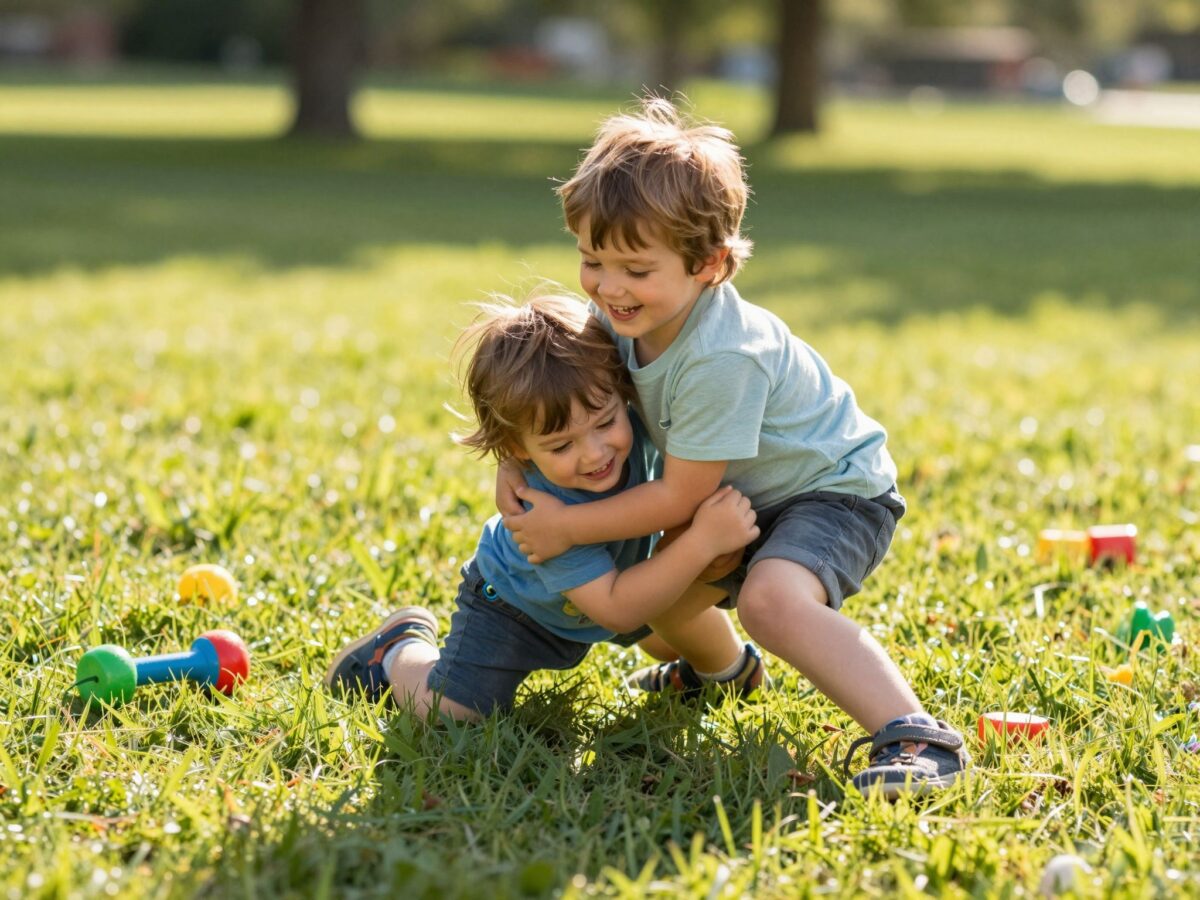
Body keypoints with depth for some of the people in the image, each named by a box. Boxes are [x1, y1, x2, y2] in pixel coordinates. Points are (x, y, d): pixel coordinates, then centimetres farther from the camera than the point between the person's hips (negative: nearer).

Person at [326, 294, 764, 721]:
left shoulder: (638, 426, -31)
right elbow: (615, 611, -47)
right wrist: (703, 542, -54)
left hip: (605, 579, 6)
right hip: (516, 605, -6)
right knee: (446, 708, -14)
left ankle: (731, 667, 36)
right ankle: (400, 649, 19)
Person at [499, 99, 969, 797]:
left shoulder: (721, 360, -34)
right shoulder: (627, 314, -9)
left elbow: (679, 500, -26)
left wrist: (569, 527, -19)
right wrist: (516, 457, -3)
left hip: (836, 491, -9)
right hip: (744, 498, 9)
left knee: (772, 599, -36)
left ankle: (916, 736, -38)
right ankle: (719, 665, 46)